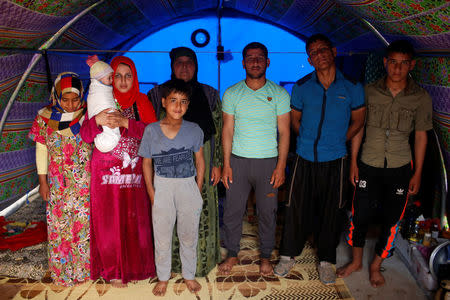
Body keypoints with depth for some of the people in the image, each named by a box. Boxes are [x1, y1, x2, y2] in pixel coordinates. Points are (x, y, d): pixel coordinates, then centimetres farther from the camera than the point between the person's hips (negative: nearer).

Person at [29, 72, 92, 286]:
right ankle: (62, 271, 27)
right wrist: (42, 181, 4)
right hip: (57, 185, 1)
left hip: (84, 183, -1)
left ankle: (84, 267, 25)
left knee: (85, 224, 6)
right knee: (58, 226, 9)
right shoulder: (46, 117, -2)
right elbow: (41, 150, 4)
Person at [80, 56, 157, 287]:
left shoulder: (141, 102, 5)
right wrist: (97, 120, -24)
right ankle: (113, 270, 22)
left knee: (135, 219, 7)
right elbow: (86, 135, -4)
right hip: (107, 172, -1)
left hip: (135, 172, 1)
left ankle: (136, 264, 28)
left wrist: (125, 122, -21)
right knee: (110, 221, 5)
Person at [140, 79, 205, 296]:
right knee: (162, 236, 11)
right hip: (162, 188, 0)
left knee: (189, 235, 14)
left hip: (188, 187, 1)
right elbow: (147, 163, 1)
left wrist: (198, 190, 1)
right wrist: (151, 193, -2)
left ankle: (189, 275, 35)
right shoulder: (151, 130, -6)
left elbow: (200, 161, 4)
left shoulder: (194, 130, -4)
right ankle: (163, 277, 33)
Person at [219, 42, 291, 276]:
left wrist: (281, 166, -7)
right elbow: (227, 130, 3)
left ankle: (265, 256, 29)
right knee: (232, 211, 6)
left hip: (268, 161, -1)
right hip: (238, 160, 1)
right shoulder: (232, 93, 2)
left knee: (267, 212, 8)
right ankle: (232, 254, 27)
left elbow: (284, 132, 0)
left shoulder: (279, 94, 0)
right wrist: (226, 164, -3)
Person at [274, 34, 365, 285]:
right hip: (306, 158, 1)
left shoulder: (352, 87, -3)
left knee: (331, 211, 9)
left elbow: (358, 121, 8)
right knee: (297, 208, 6)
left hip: (334, 160, 0)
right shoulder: (302, 87, -1)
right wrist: (310, 141, 8)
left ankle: (326, 260, 27)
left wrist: (336, 142, 3)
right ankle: (289, 255, 25)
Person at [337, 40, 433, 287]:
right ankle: (356, 261, 30)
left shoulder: (421, 98, -4)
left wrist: (417, 173, 2)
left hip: (400, 169, 0)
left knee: (391, 220, 9)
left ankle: (376, 266, 30)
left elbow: (420, 137, 2)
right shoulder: (369, 92, -3)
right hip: (368, 165, 0)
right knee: (360, 215, 7)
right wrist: (353, 162, 0)